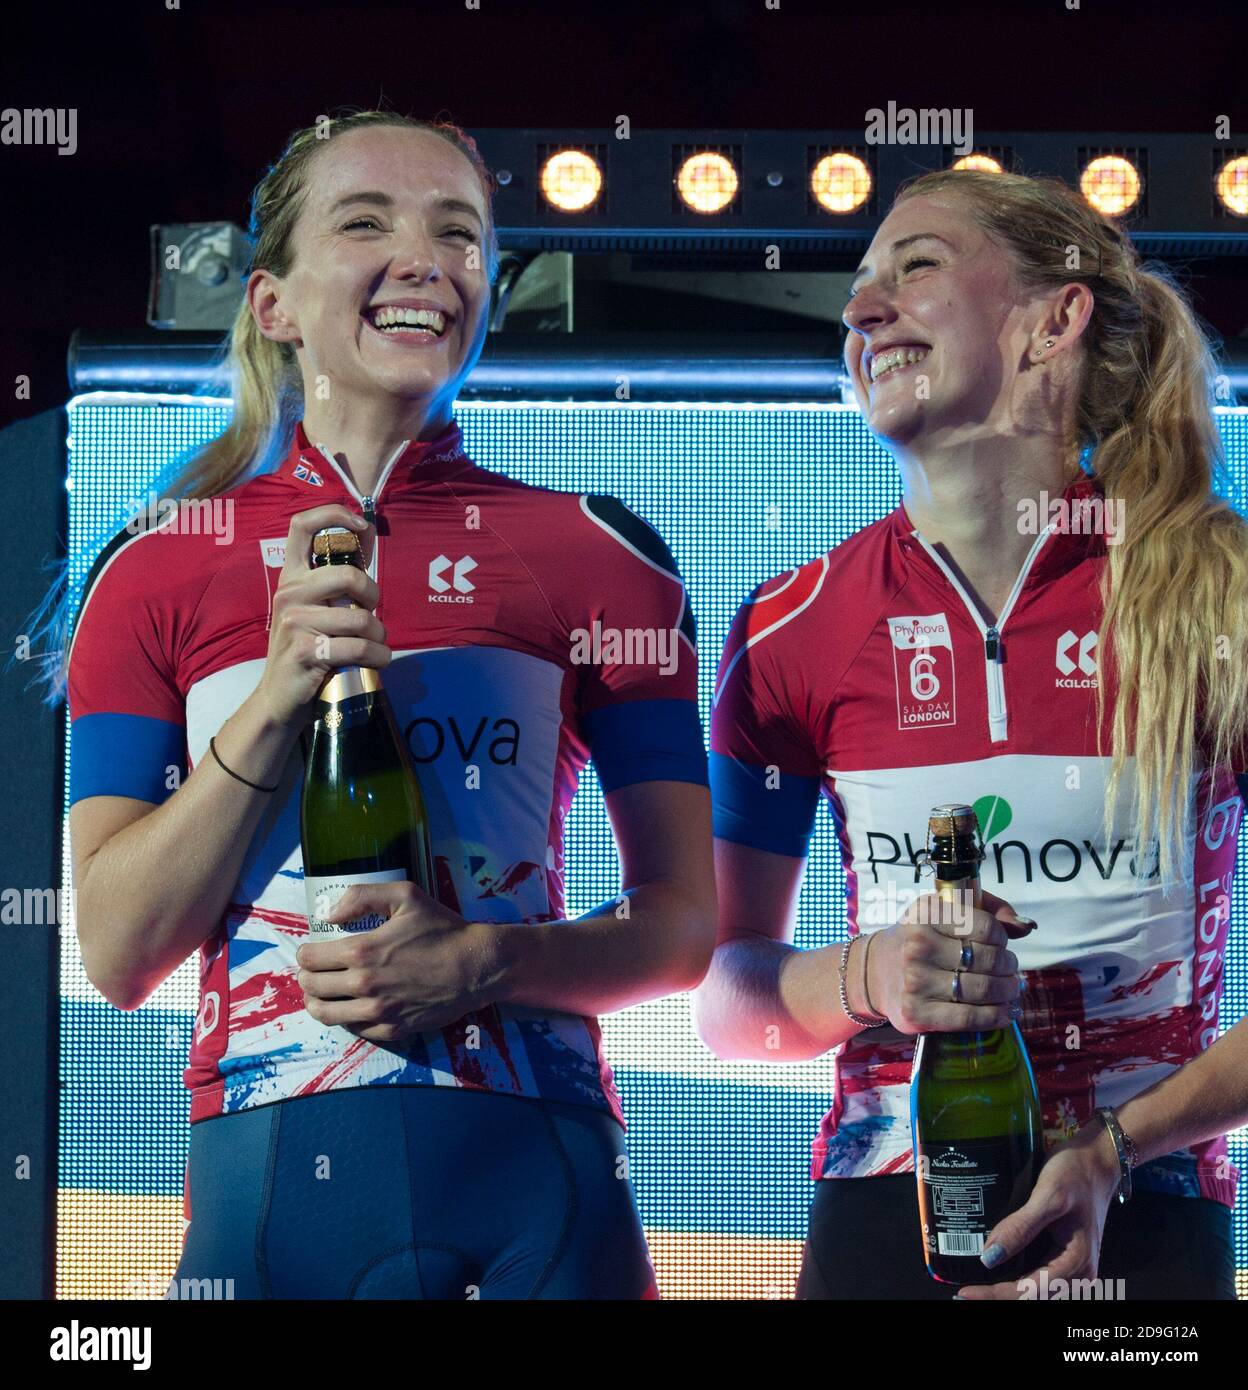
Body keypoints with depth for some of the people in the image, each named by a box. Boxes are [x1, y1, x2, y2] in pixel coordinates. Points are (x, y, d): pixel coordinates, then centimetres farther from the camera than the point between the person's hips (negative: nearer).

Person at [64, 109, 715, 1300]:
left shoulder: (600, 559, 6)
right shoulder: (159, 574, 7)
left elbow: (684, 926, 6)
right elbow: (116, 954, 0)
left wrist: (485, 962, -13)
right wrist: (276, 700, -11)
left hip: (532, 1166, 0)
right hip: (268, 1167, 0)